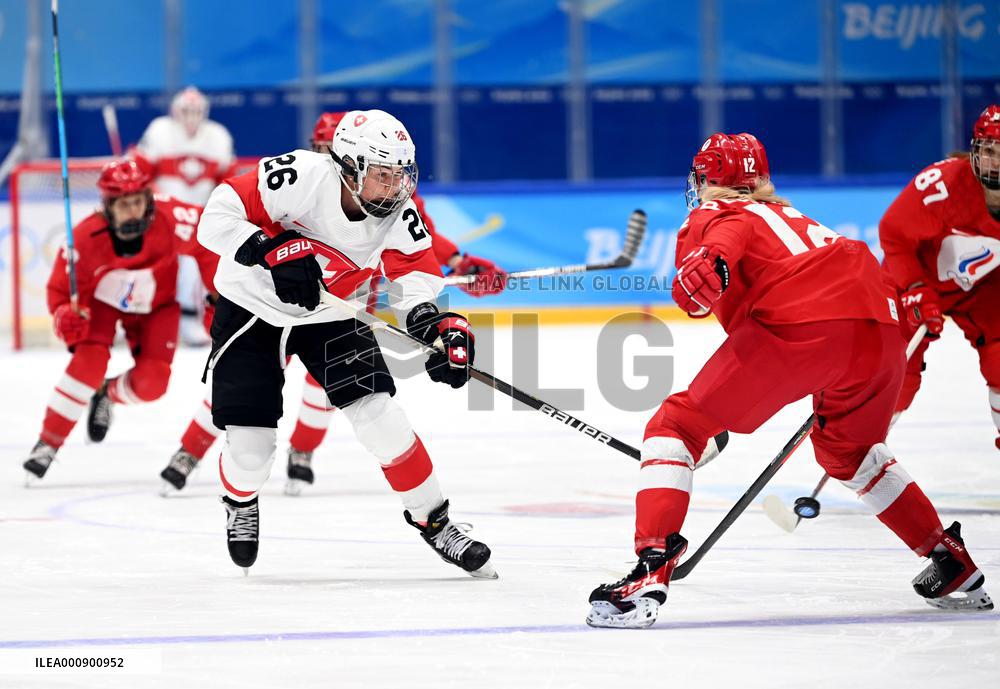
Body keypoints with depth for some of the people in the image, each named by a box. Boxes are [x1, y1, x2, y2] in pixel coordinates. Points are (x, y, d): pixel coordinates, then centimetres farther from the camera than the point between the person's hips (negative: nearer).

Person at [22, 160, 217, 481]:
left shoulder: (169, 219, -33)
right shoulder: (85, 238, -33)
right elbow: (60, 289, -20)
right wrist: (66, 318, -40)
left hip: (156, 306, 2)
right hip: (102, 300, -1)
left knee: (151, 382, -12)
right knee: (89, 361, -25)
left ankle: (107, 394, 23)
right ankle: (48, 444, -15)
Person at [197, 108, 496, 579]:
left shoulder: (398, 214, -17)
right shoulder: (301, 178, -31)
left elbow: (416, 280, -13)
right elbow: (219, 217, -30)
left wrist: (441, 328, -32)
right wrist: (274, 251, -41)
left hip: (331, 317, 3)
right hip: (252, 309, -3)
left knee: (379, 414, -14)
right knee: (249, 442, -4)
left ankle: (432, 520, 2)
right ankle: (240, 504, 32)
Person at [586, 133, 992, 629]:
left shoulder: (710, 217, 17)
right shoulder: (787, 215, 38)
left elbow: (730, 236, -8)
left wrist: (707, 262, -27)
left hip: (798, 325, -7)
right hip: (880, 328, 7)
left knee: (677, 426, 3)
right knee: (847, 449, 34)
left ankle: (652, 571, -14)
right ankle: (953, 565, 36)